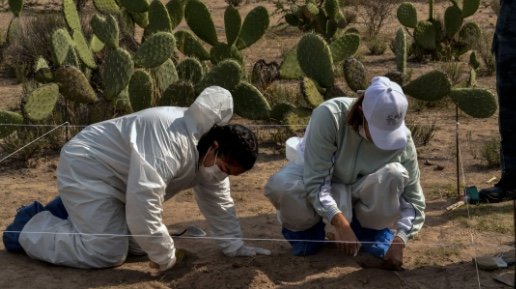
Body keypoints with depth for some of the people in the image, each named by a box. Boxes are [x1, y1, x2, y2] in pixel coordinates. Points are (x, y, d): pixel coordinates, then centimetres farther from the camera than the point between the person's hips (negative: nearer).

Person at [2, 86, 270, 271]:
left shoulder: (211, 154, -5)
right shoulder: (171, 142, -36)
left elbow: (217, 201, 6)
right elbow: (143, 205, -39)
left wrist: (235, 246, -1)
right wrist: (166, 258, -27)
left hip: (115, 174, 9)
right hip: (85, 168, -9)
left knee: (139, 243, 6)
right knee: (107, 252, -16)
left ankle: (69, 212, 22)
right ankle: (28, 228, 4)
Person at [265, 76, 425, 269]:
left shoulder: (401, 138, -26)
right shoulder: (328, 116, -35)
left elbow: (414, 198, -18)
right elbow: (315, 182, -35)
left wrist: (399, 242, -33)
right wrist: (341, 224, -45)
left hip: (358, 187, 2)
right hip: (315, 176, -2)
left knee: (395, 174, -32)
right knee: (280, 185, -37)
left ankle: (371, 231, -2)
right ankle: (306, 230, -3)